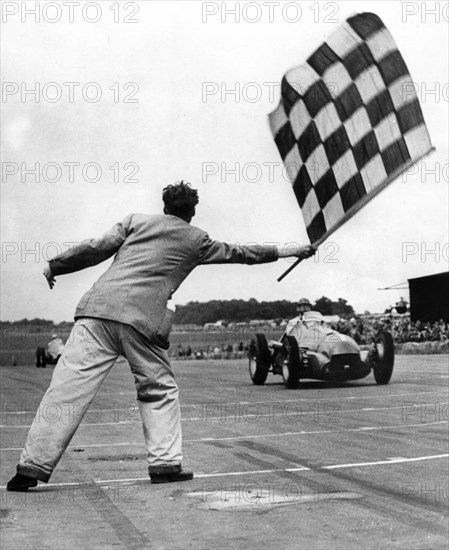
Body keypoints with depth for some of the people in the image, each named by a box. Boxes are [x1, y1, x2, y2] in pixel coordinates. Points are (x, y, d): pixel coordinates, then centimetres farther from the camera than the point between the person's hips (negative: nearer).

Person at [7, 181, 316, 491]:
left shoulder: (136, 221, 20)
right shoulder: (196, 240, 19)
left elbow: (97, 248, 11)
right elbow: (239, 253, 31)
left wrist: (55, 266, 21)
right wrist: (284, 252, 44)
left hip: (99, 307, 2)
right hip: (143, 321, -1)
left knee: (68, 387, -3)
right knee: (160, 390, 17)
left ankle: (32, 468, -6)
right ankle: (166, 464, 13)